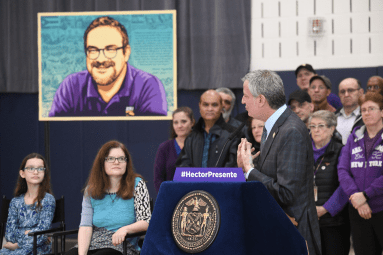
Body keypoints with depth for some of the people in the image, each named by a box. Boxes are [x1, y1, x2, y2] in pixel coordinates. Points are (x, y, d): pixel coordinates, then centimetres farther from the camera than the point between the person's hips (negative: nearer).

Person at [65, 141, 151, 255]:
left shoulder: (137, 185, 3)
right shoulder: (91, 190, 10)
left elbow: (145, 222, -5)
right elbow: (85, 226, 2)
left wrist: (125, 229, -26)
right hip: (93, 245, 3)